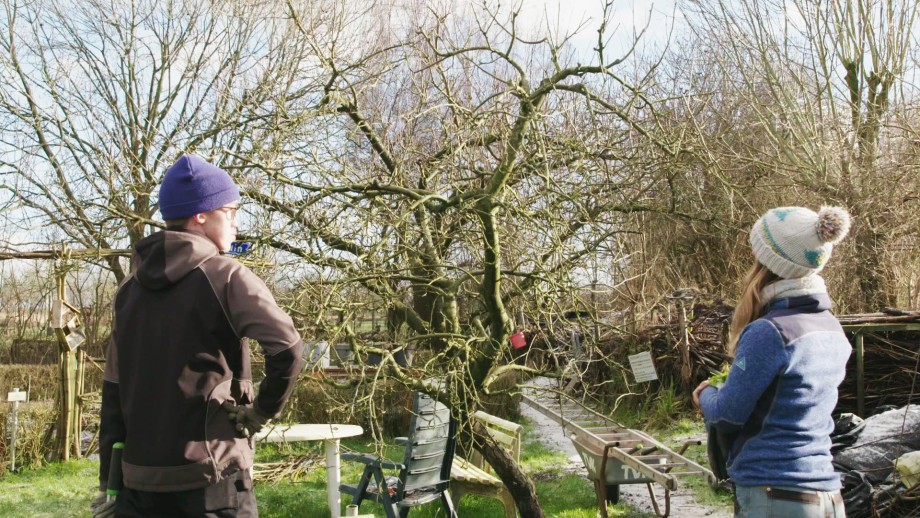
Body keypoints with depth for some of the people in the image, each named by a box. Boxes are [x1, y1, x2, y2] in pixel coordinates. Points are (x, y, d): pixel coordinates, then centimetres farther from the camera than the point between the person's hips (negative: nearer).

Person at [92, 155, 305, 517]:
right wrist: (264, 409, -6)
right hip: (209, 477, -5)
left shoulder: (130, 287, 9)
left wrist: (109, 482, 12)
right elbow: (288, 348, -22)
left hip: (139, 479, 6)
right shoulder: (225, 276, -9)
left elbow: (113, 393, 9)